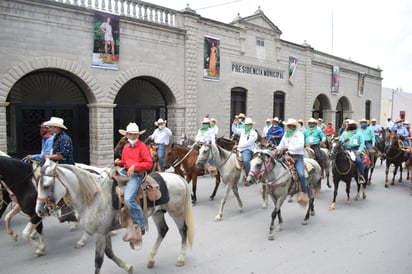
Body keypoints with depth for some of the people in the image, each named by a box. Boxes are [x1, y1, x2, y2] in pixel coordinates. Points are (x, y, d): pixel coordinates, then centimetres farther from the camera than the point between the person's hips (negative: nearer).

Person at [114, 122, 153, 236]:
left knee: (128, 199, -23)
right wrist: (119, 162, 5)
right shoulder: (125, 147, 15)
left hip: (136, 174, -8)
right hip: (125, 172, 8)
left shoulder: (142, 146, -5)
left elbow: (149, 163, -11)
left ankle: (141, 225, -7)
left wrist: (135, 166, -20)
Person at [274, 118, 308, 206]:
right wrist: (277, 149, -4)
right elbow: (281, 145, 19)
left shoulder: (299, 134, 1)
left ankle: (304, 194, -16)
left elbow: (300, 145, -14)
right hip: (288, 156, 6)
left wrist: (288, 148, -22)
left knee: (301, 174, -23)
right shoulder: (286, 134, 18)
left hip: (298, 157, -6)